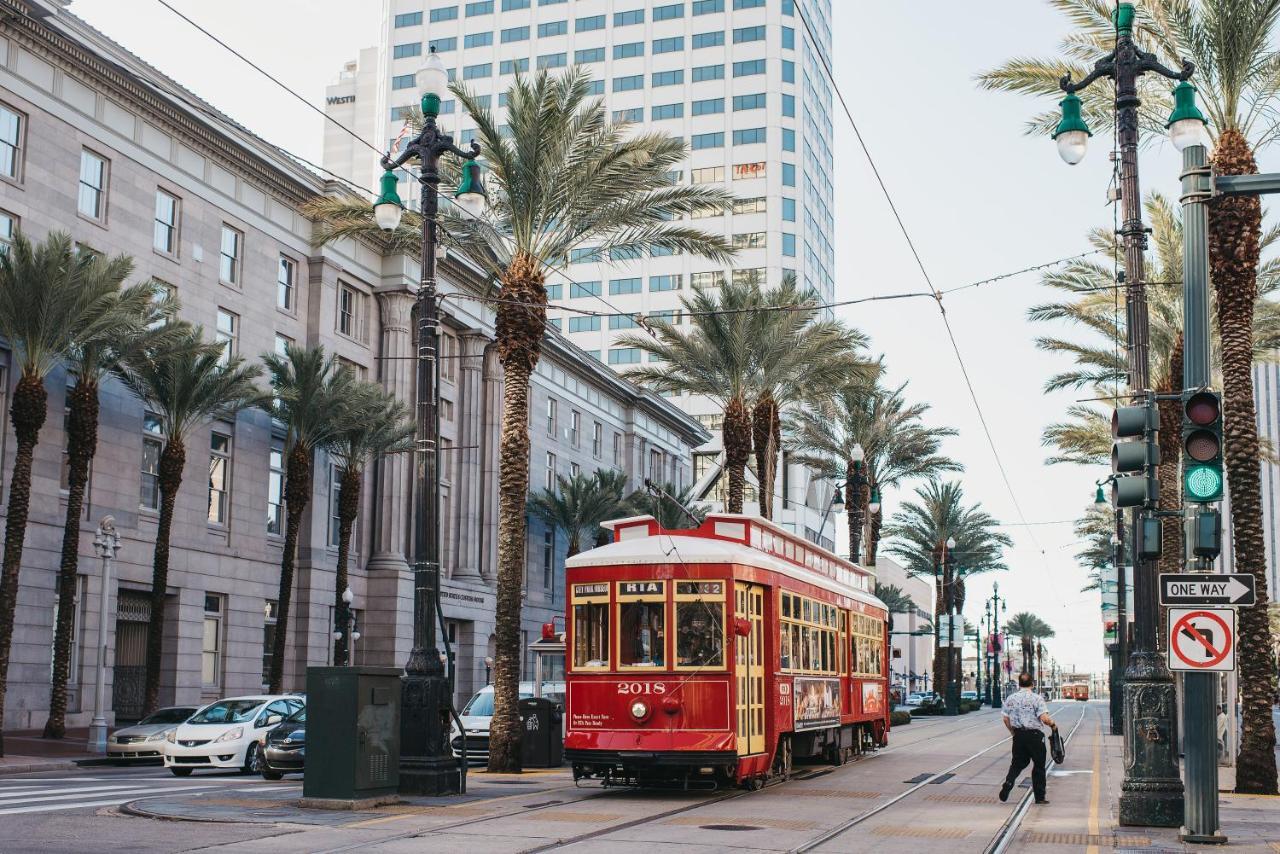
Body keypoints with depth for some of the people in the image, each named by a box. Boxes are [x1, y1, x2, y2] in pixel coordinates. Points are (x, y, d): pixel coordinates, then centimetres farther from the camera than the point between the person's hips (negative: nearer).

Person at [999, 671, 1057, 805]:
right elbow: (1044, 718, -19)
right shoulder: (1037, 698, -11)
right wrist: (1053, 724, 1)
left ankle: (1008, 782, -10)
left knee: (1017, 763, 15)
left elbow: (1005, 718, 5)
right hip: (1035, 735, -4)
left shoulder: (1011, 698, 3)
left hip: (1018, 735, 4)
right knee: (1038, 765, 9)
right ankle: (1040, 797, 13)